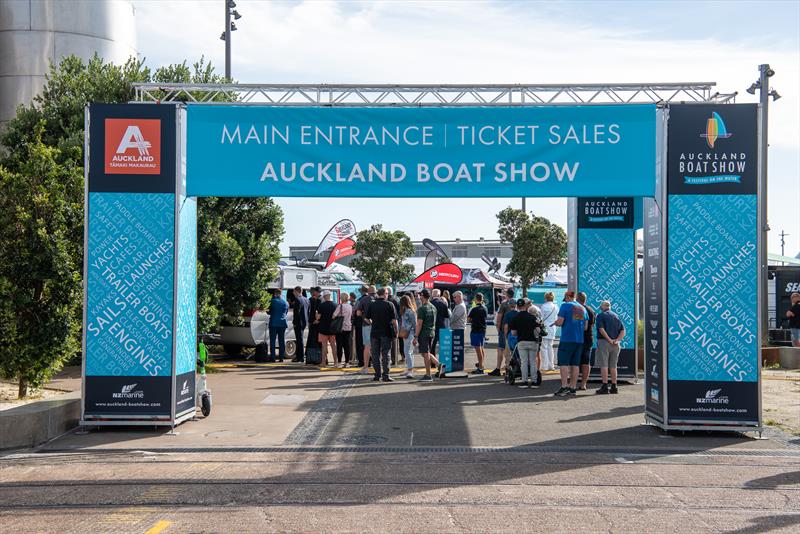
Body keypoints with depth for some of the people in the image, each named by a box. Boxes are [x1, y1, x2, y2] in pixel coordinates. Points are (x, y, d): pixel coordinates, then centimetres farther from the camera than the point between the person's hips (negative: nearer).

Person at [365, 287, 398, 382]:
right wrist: (396, 330, 2)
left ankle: (377, 375, 9)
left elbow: (367, 318, 7)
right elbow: (394, 320, -10)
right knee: (385, 354, 1)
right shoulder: (390, 305, -6)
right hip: (386, 332, -2)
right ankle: (385, 375, -3)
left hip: (374, 332, 2)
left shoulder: (372, 305, 3)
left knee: (375, 354, 9)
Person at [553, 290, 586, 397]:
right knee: (575, 364, 7)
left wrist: (556, 322, 10)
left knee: (563, 363, -4)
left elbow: (560, 322, -11)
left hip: (567, 339, -6)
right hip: (579, 340, 6)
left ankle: (564, 387, -13)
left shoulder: (565, 306, -4)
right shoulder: (582, 308, 14)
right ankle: (572, 388, 7)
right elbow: (585, 327, 15)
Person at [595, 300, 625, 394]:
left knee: (603, 365, -4)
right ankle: (614, 387, 11)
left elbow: (601, 329, -15)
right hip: (615, 344, 5)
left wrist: (609, 340, -15)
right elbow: (623, 331, 7)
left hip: (604, 342, -5)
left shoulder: (600, 315, -1)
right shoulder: (616, 316, 16)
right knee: (613, 366, 10)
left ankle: (605, 387, -9)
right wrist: (617, 340, -4)